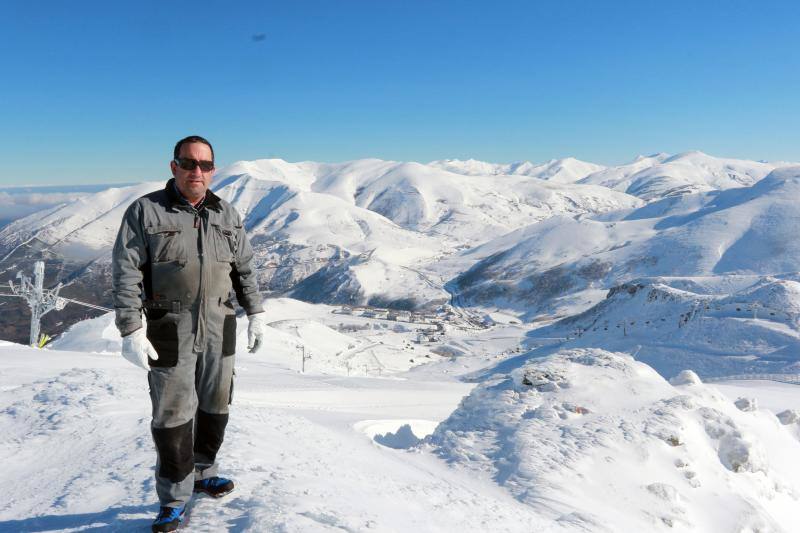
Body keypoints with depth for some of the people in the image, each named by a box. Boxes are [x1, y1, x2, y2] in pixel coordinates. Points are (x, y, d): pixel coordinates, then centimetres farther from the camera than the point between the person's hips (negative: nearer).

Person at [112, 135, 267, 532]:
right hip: (170, 331, -4)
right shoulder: (145, 211, -6)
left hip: (218, 329, 4)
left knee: (215, 406, 15)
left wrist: (255, 313, 9)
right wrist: (130, 331, -15)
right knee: (172, 413, 2)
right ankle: (175, 496, 19)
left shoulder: (226, 215, 8)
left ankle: (203, 472, 37)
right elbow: (126, 273, -9)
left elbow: (245, 267, 14)